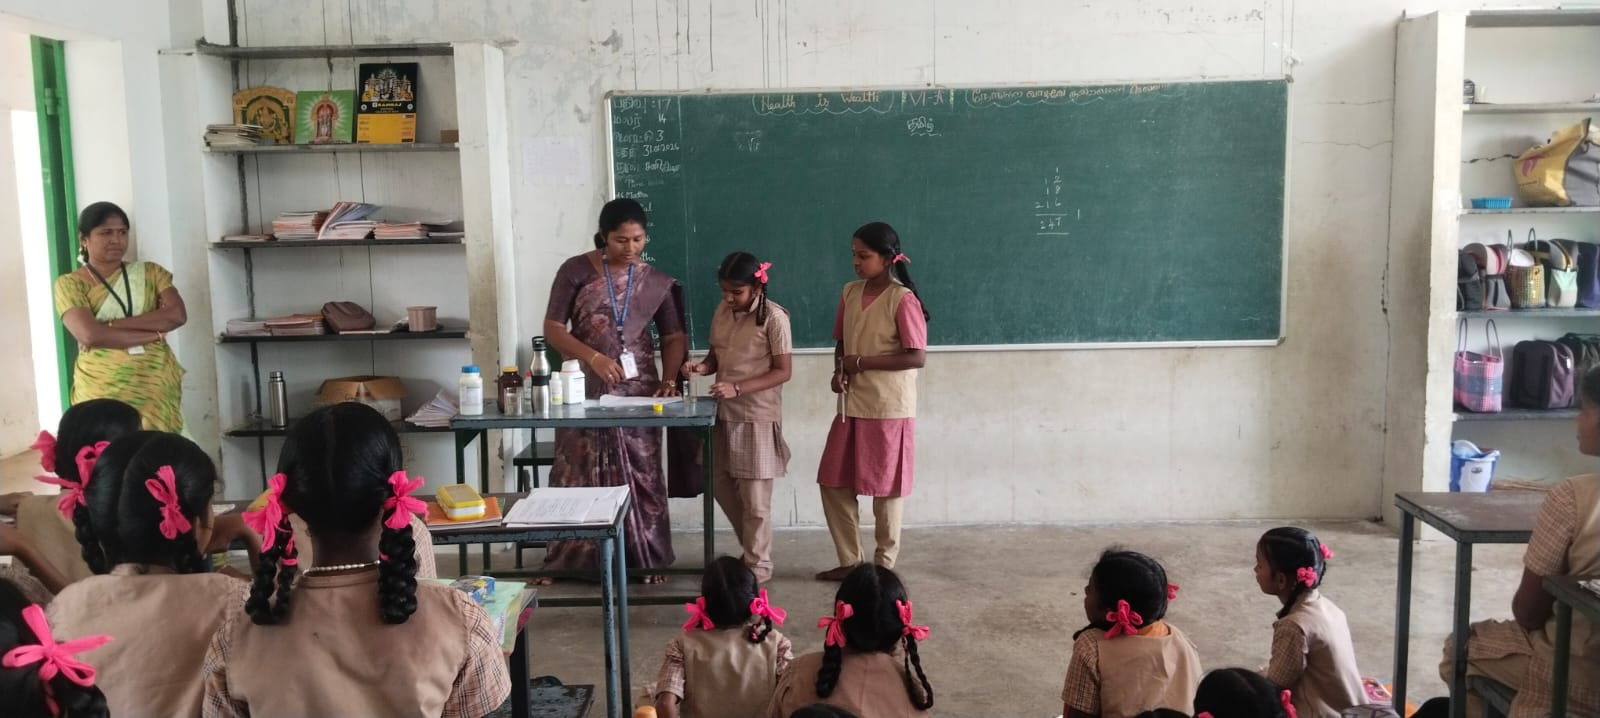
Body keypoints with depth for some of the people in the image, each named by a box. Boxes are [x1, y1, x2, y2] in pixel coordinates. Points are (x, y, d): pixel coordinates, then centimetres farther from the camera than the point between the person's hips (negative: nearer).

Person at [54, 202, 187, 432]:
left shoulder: (150, 272, 8)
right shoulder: (69, 284, 1)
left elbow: (177, 315, -8)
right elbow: (90, 335, -15)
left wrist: (111, 325, -13)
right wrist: (154, 333, -11)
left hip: (157, 388, 2)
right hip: (102, 393, -2)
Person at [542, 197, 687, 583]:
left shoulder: (657, 282, 3)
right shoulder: (575, 271, -5)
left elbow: (673, 337, 7)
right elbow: (552, 328, -5)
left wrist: (669, 380, -10)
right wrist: (594, 357, -19)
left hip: (637, 390, 2)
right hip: (584, 388, -1)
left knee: (641, 475, 5)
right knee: (577, 474, 4)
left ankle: (647, 559, 16)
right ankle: (566, 560, 17)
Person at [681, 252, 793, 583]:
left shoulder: (774, 317, -14)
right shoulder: (722, 312, 6)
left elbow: (782, 372, -14)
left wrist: (737, 388, -23)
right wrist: (701, 367, -7)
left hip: (758, 416, -7)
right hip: (724, 413, 7)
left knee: (754, 497, 0)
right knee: (721, 485, 12)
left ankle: (758, 567, 15)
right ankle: (754, 546, 31)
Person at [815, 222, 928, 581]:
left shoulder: (903, 300, -14)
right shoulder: (850, 293, 7)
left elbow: (916, 357, -17)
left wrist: (863, 362, -17)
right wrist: (839, 370, -4)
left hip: (889, 408, -7)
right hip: (852, 405, 7)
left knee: (885, 487, 4)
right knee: (833, 483, 9)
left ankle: (884, 566, 19)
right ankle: (850, 560, 23)